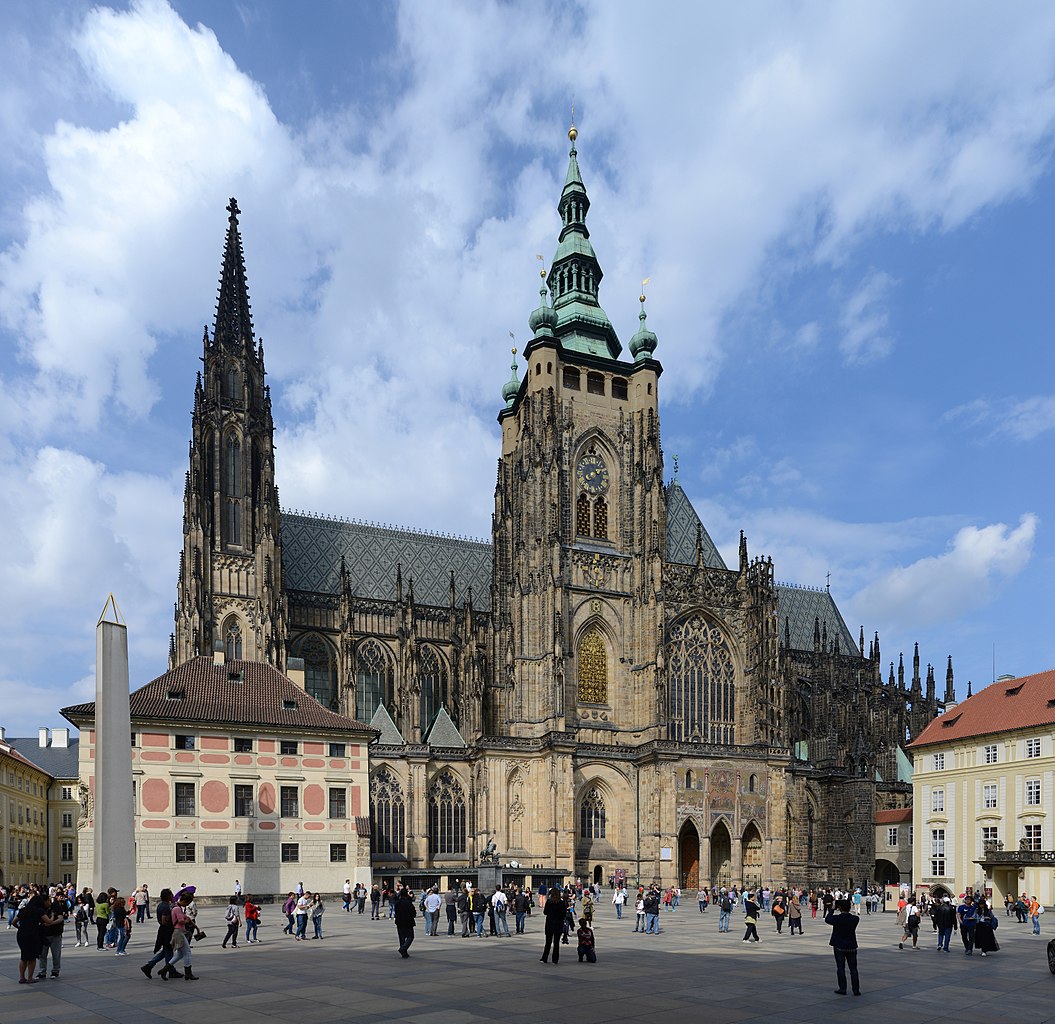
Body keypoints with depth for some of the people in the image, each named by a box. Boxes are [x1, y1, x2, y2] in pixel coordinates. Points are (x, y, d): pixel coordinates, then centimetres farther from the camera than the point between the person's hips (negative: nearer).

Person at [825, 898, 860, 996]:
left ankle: (842, 989, 7)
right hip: (851, 947, 2)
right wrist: (846, 910, 7)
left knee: (841, 968, 6)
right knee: (853, 968, 10)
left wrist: (832, 909, 11)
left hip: (839, 947, -2)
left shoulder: (836, 918, -17)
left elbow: (827, 919, 2)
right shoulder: (855, 919, -11)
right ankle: (856, 989, 11)